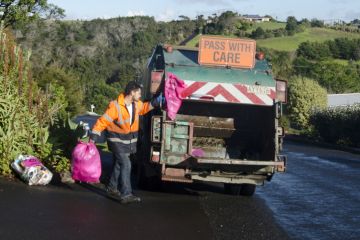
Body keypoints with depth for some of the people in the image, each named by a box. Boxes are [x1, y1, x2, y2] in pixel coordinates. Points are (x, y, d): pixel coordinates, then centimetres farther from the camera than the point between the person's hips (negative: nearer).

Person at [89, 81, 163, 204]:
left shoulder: (136, 104, -5)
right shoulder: (116, 107, -27)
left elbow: (143, 108, 19)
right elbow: (103, 121, -24)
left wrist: (155, 102, 4)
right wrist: (94, 136, -25)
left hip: (128, 141, 8)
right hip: (117, 141, -8)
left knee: (119, 164, 19)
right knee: (126, 165, -15)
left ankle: (112, 188, 36)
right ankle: (126, 194, -15)